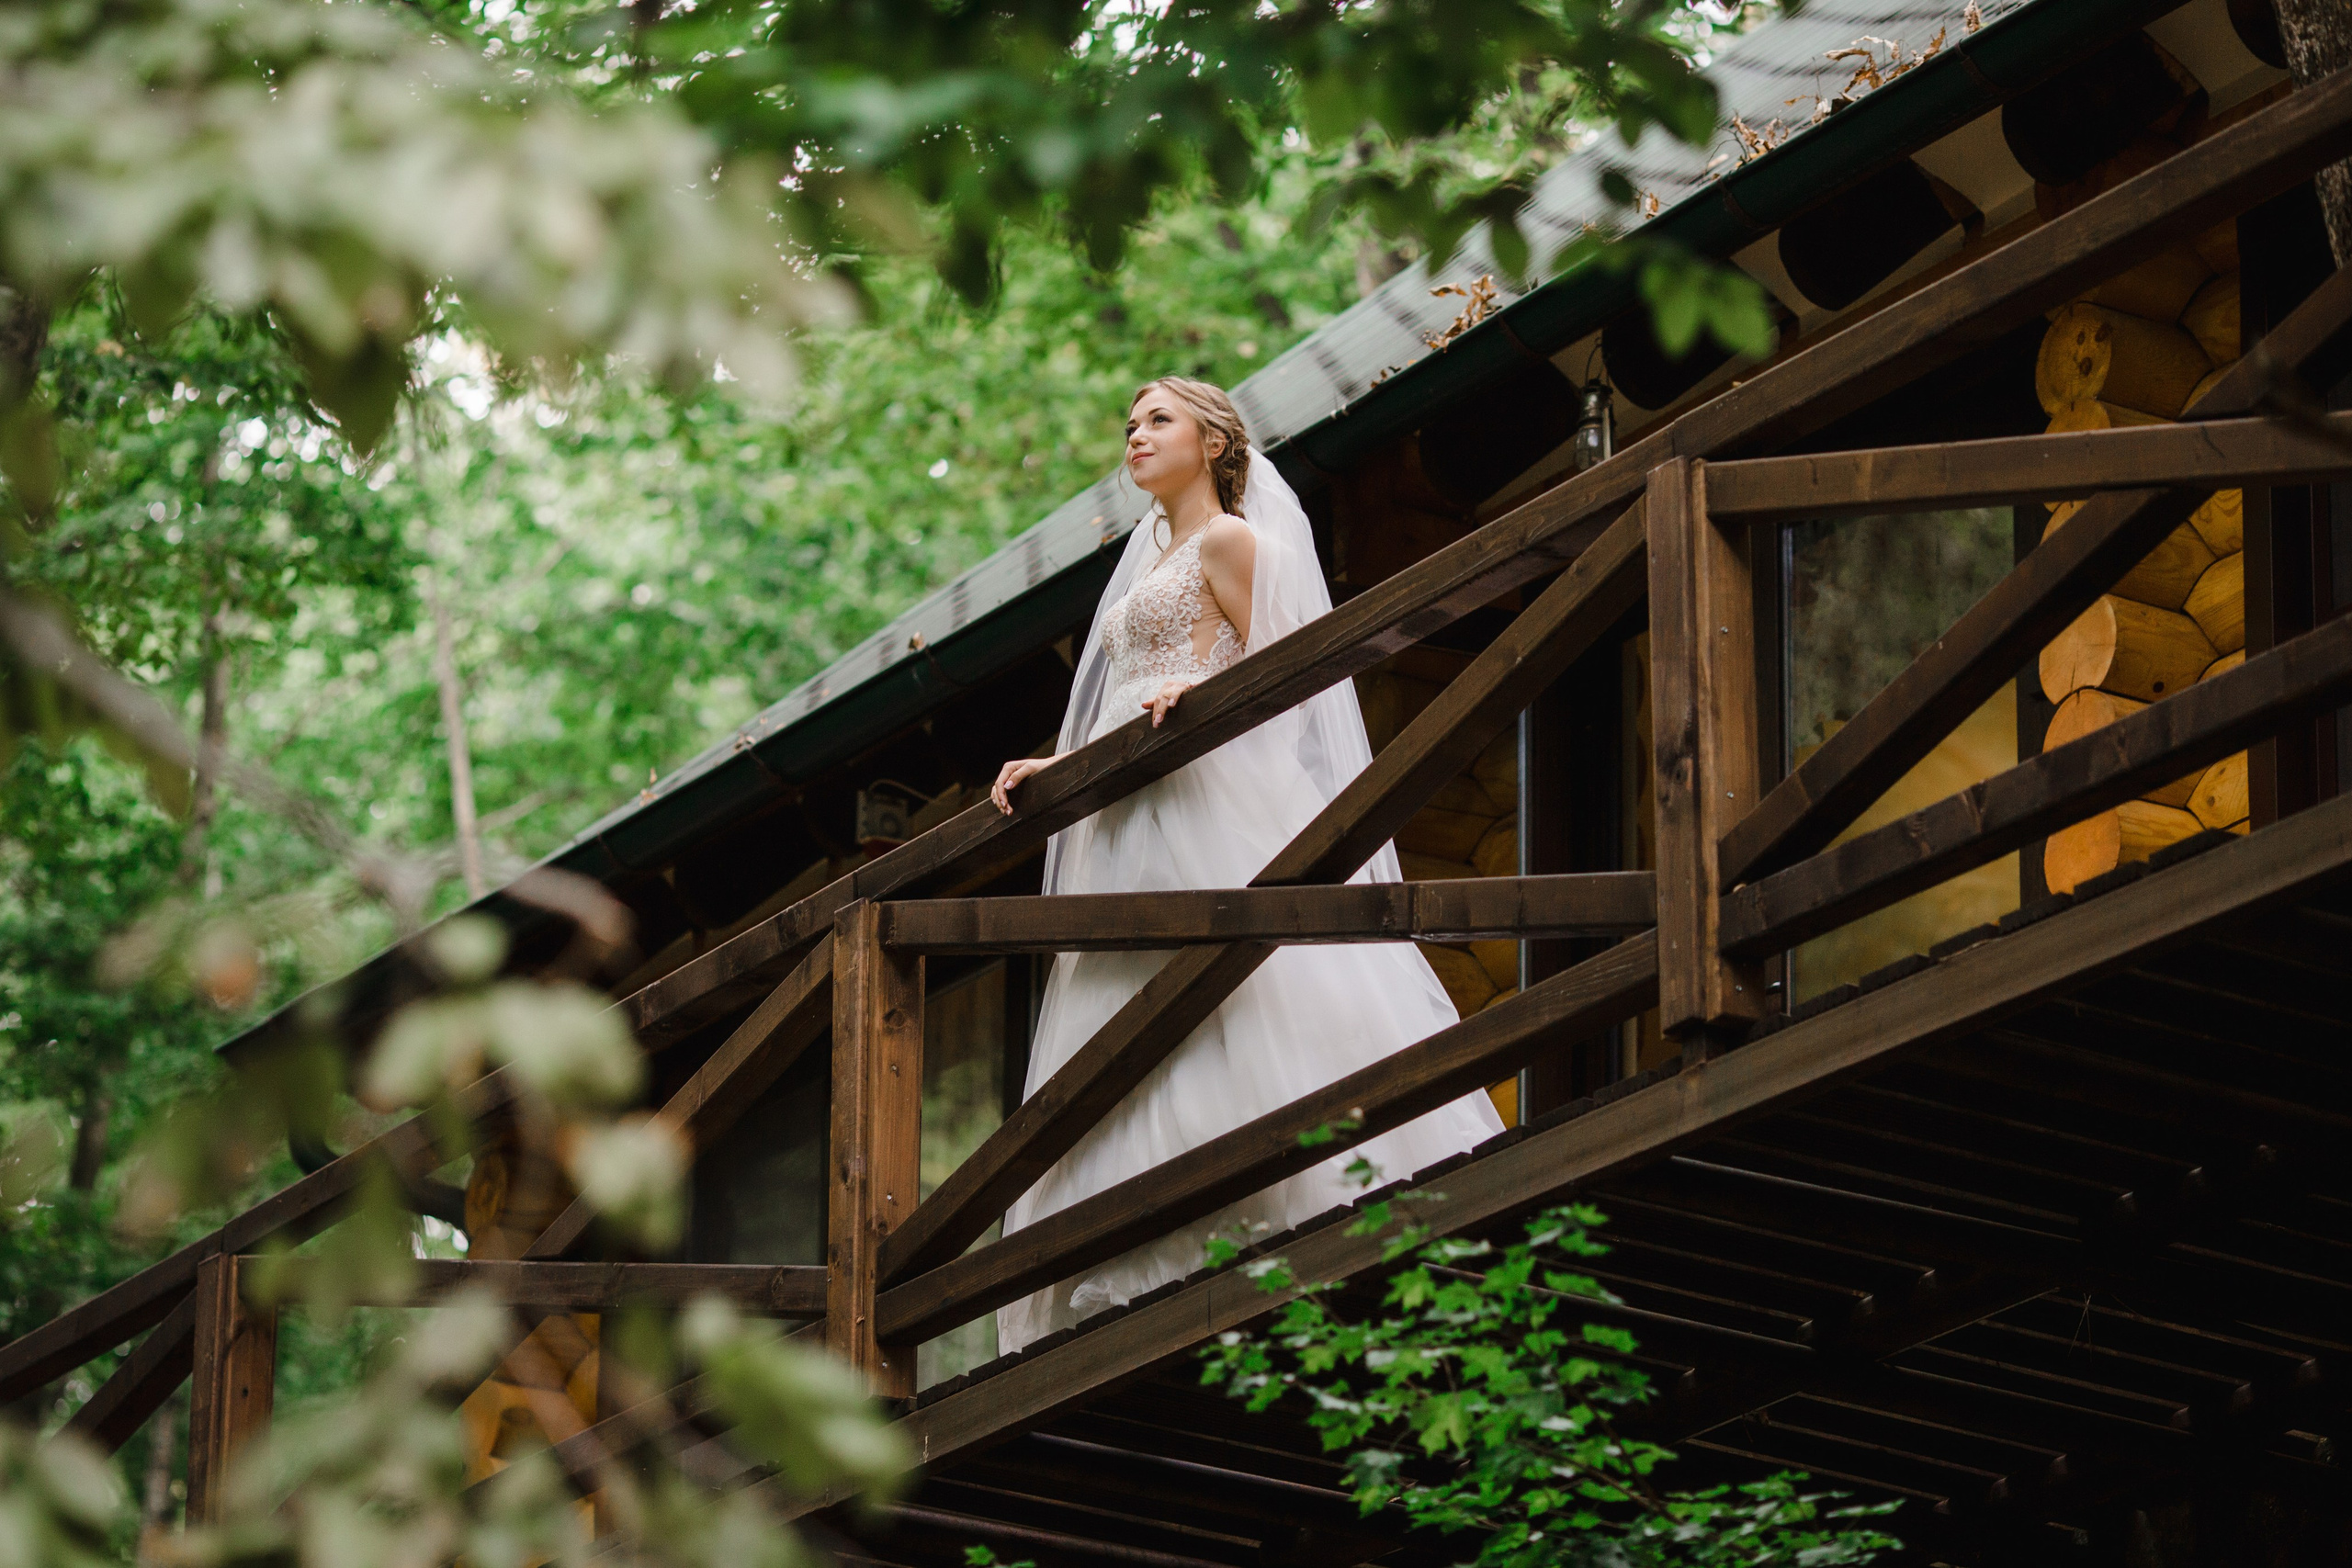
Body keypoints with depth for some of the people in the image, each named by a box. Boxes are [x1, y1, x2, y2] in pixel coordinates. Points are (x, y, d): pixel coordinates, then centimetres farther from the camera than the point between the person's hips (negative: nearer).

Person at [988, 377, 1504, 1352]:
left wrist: (1198, 694, -22)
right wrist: (1051, 767, 15)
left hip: (1211, 799, -9)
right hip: (1131, 815, 9)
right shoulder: (1150, 560, 27)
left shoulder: (1230, 540, 3)